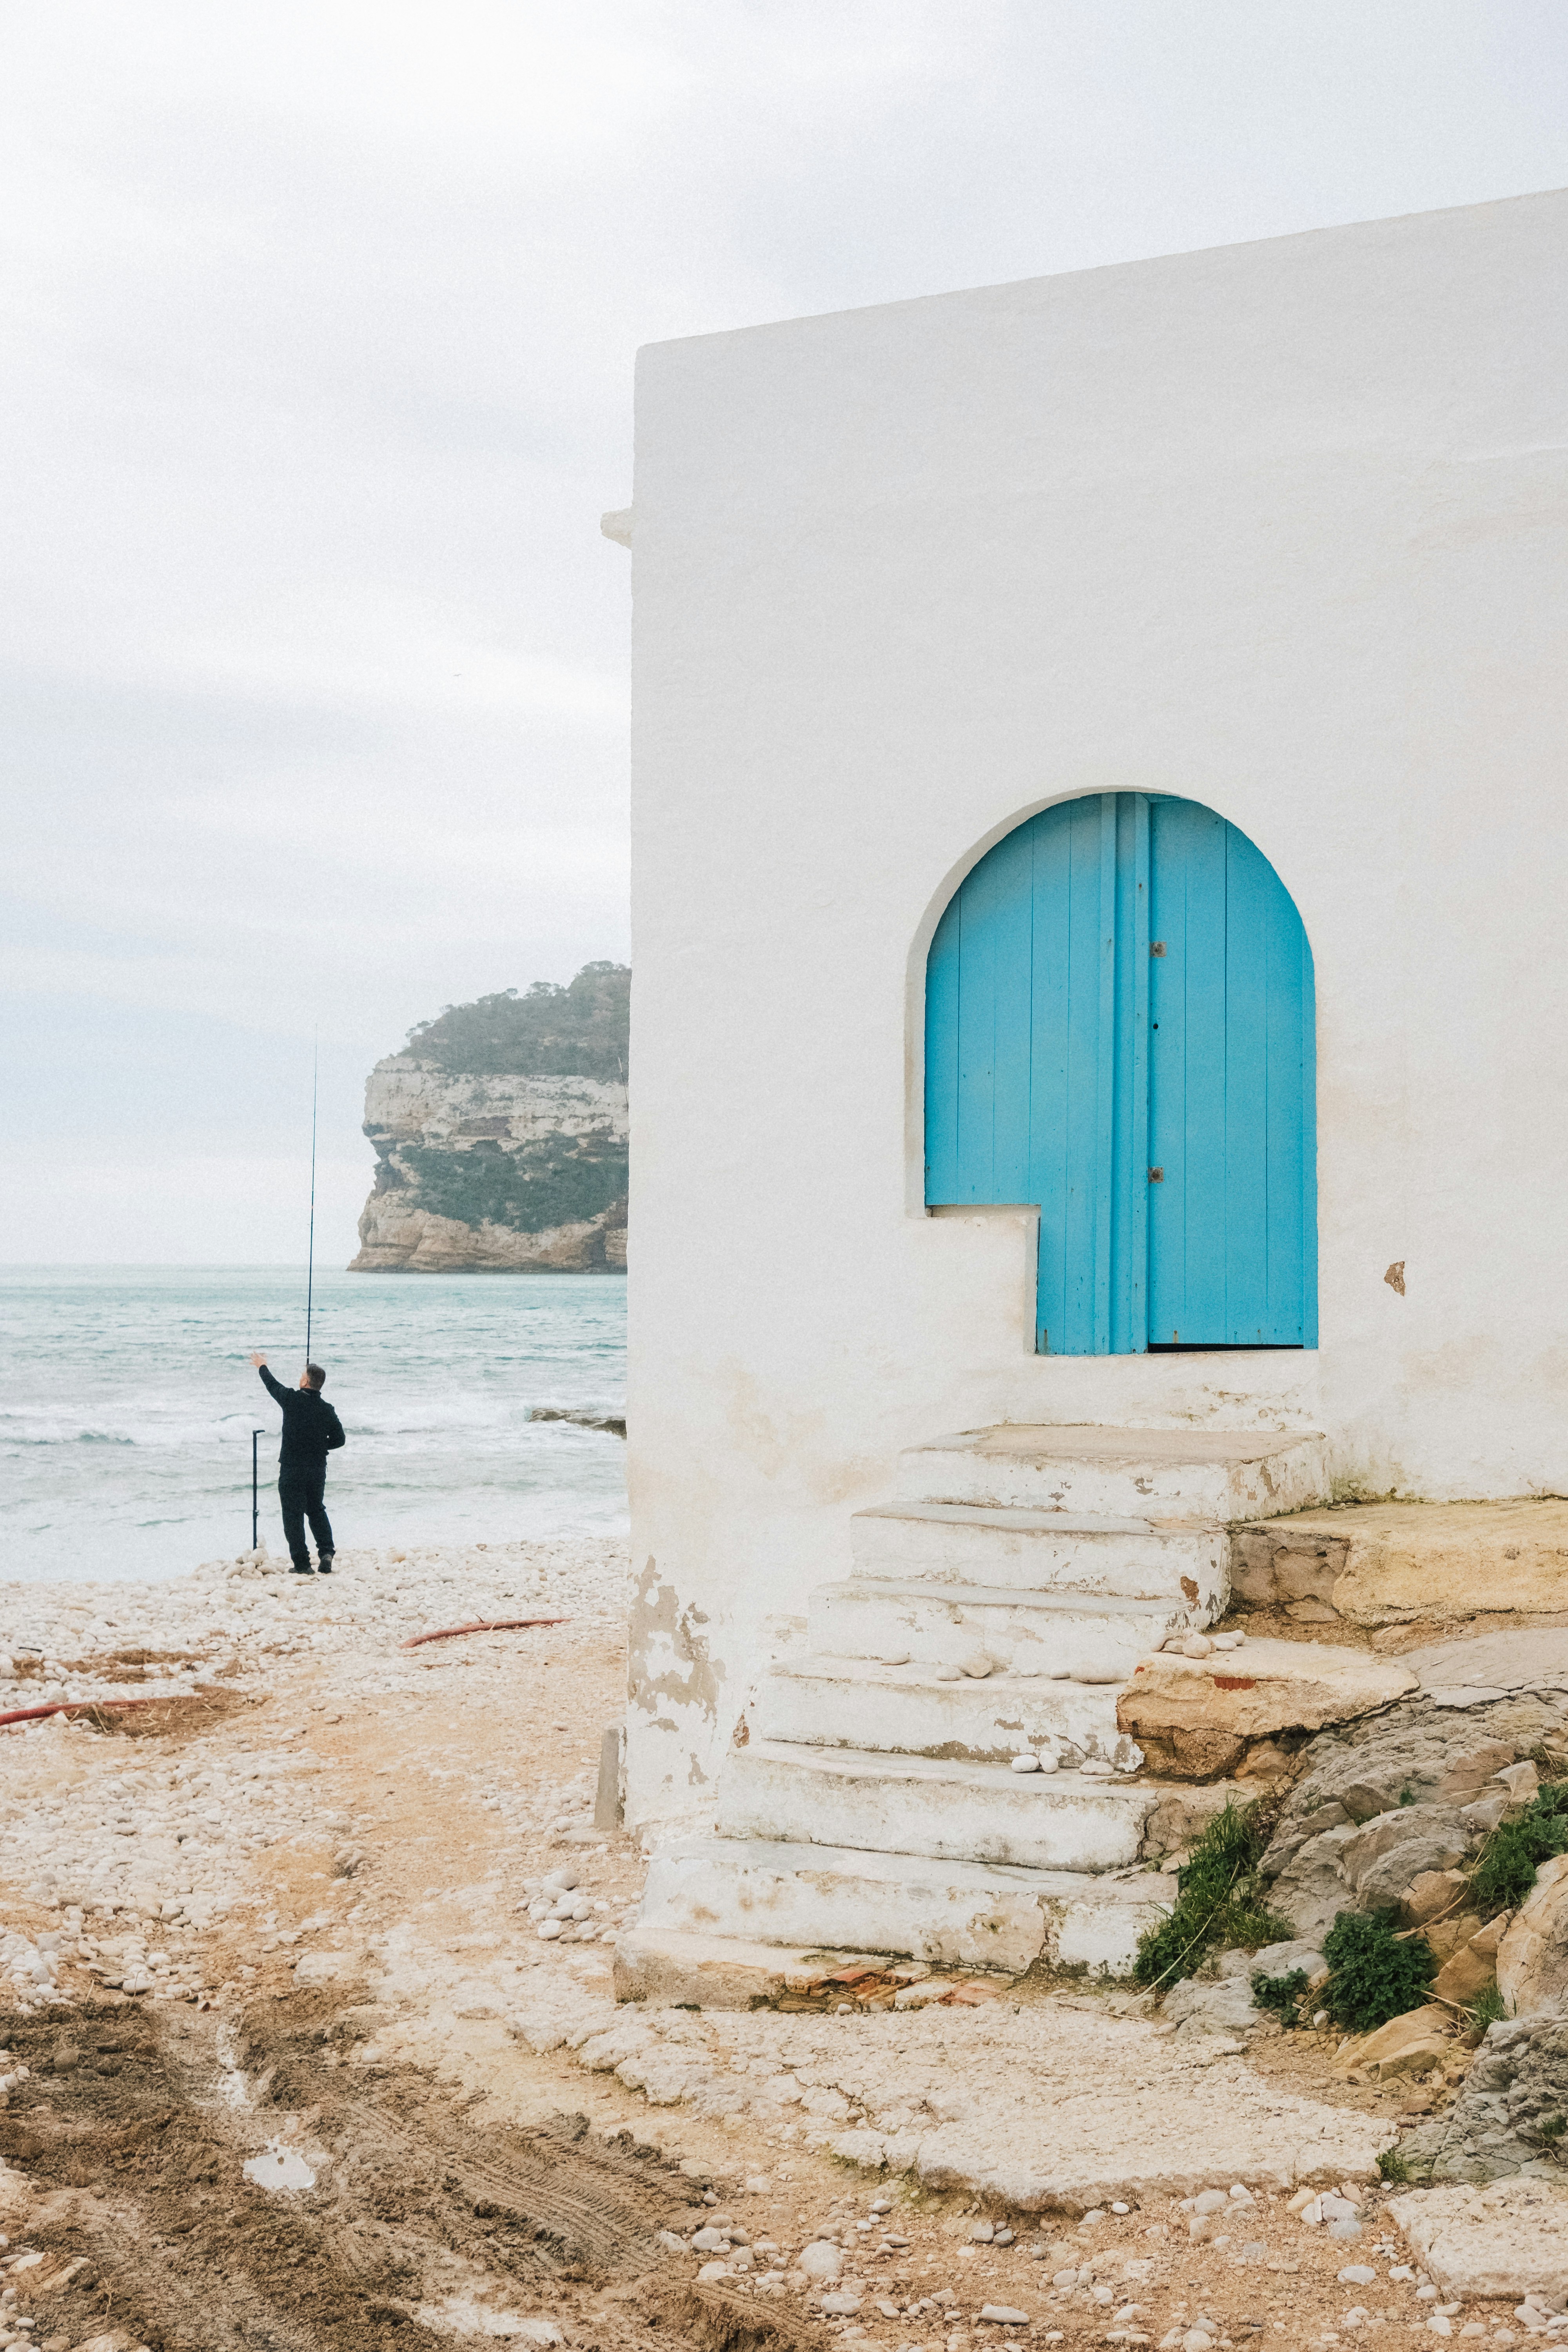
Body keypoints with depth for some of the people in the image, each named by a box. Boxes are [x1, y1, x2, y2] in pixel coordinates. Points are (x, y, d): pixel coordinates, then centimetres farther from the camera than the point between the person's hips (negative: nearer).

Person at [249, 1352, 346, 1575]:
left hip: (292, 1469, -4)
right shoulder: (327, 1410, -3)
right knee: (317, 1510, 21)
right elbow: (339, 1439, 3)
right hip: (318, 1469, 4)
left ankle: (302, 1564, 2)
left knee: (293, 1515, 4)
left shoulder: (292, 1400, -12)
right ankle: (326, 1552, 6)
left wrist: (262, 1367, 28)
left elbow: (272, 1385, 8)